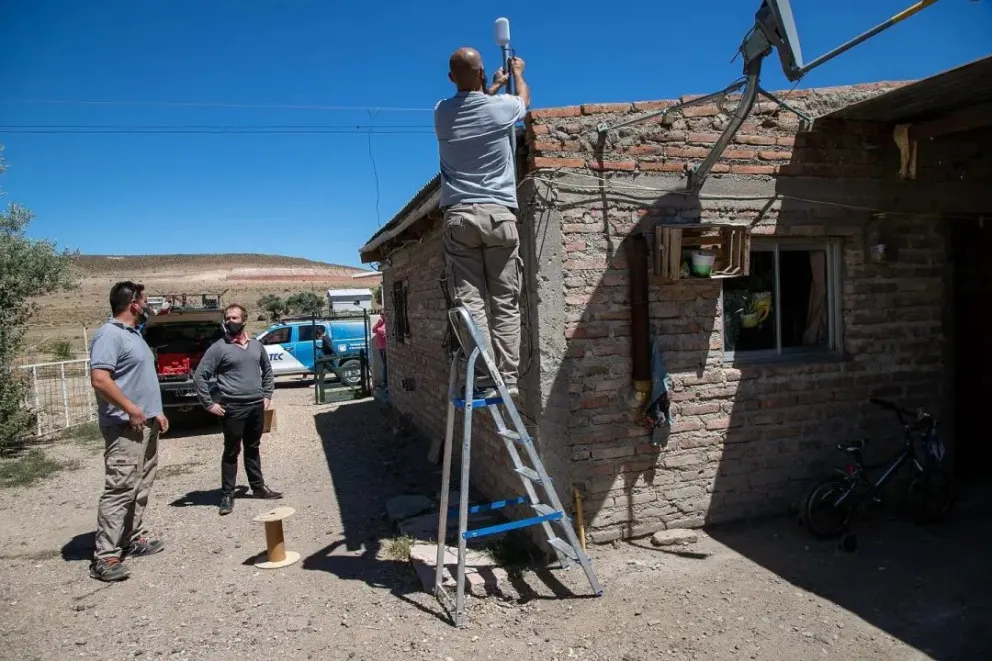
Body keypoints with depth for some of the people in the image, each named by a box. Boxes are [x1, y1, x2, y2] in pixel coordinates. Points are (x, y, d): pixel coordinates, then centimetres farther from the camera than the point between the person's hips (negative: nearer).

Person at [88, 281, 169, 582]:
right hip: (125, 428, -10)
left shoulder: (134, 334, 16)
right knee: (120, 490, -9)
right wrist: (131, 410, -21)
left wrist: (155, 411, 18)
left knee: (141, 487, 16)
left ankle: (135, 539, 26)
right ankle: (105, 557, -4)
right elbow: (100, 379, -26)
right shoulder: (109, 334, -16)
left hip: (146, 425, 10)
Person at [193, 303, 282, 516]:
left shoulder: (256, 345, 9)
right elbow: (199, 376, -8)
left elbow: (267, 370, 21)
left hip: (257, 406, 5)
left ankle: (259, 487, 28)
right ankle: (227, 496, 11)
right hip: (233, 409, -5)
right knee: (231, 452, 2)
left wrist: (267, 395, 13)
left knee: (253, 449, 17)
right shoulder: (219, 347, -7)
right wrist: (209, 404, -10)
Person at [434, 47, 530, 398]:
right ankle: (508, 378, -2)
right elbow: (524, 97, 29)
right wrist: (517, 72, 49)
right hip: (499, 214, -1)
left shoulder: (442, 112, 9)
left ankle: (486, 380, -12)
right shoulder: (500, 107, 3)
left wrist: (493, 88, 50)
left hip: (459, 215, 1)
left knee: (469, 300, -5)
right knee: (505, 302, 1)